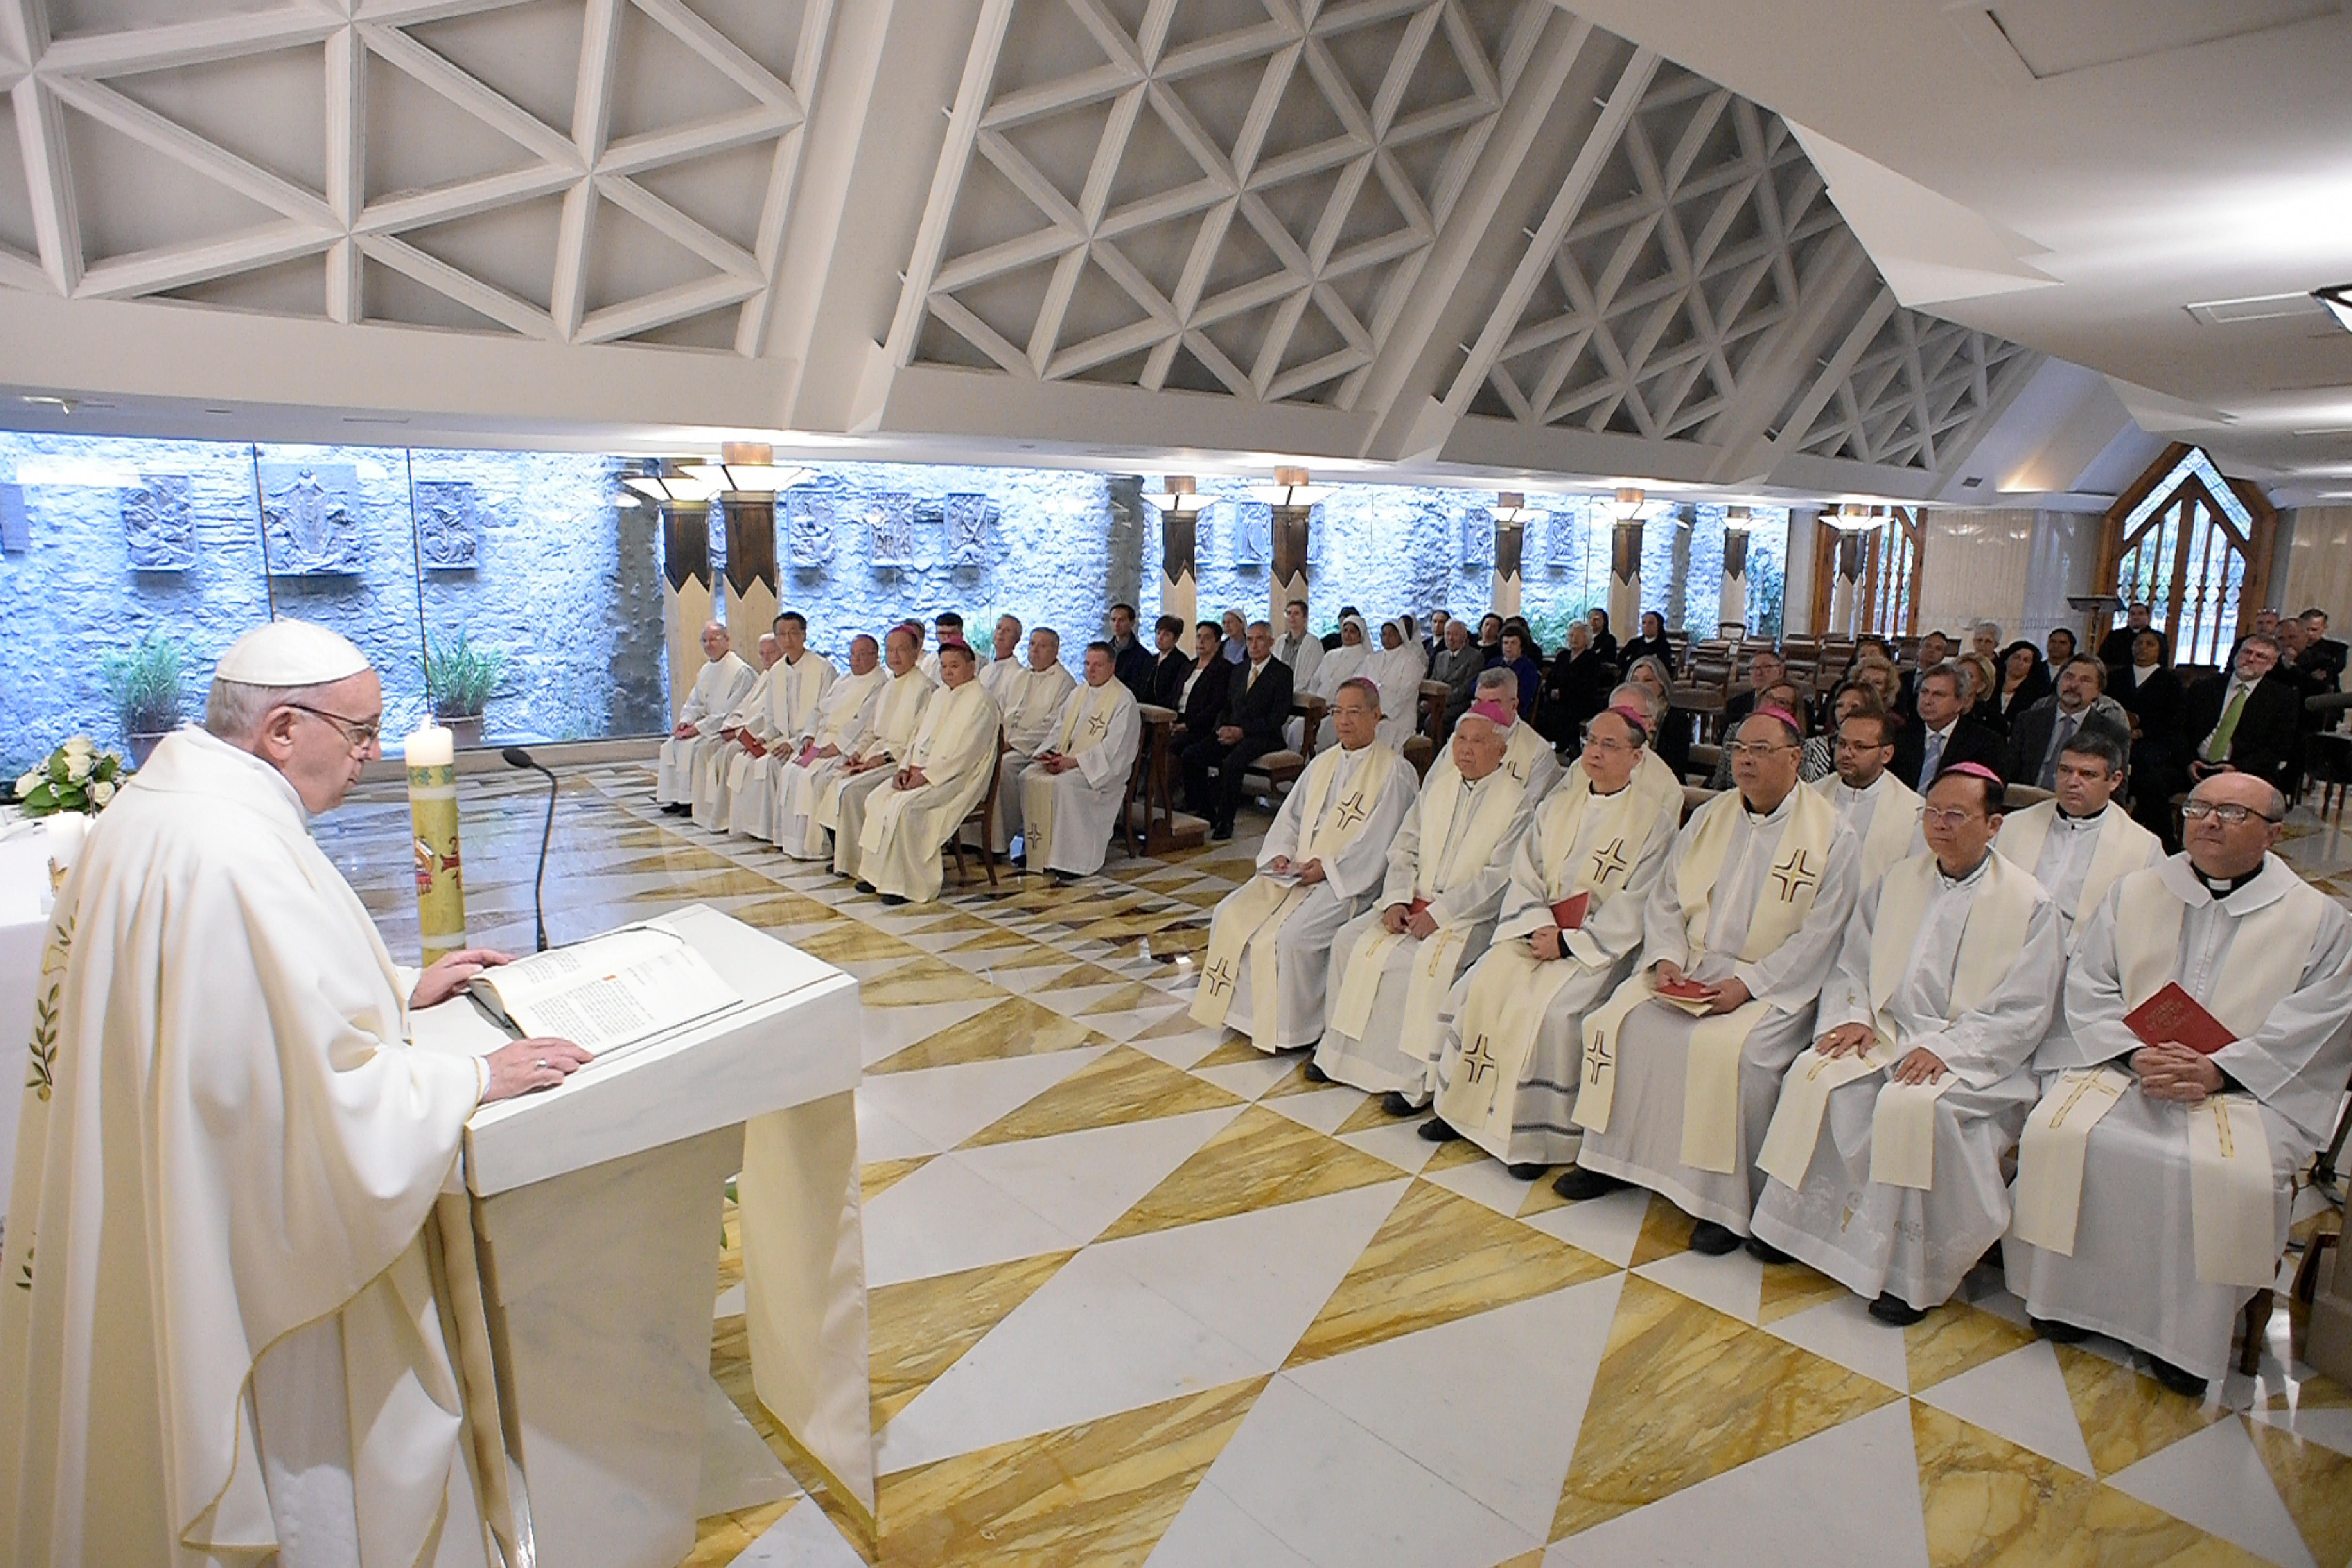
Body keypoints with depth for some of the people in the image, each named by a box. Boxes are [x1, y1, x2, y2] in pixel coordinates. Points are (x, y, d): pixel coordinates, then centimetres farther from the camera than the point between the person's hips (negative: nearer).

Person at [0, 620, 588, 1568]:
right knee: (302, 1456, 13)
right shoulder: (243, 861, -30)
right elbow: (331, 1096, -29)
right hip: (260, 1245, -10)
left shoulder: (147, 810, 2)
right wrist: (477, 1078, -16)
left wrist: (400, 989, 11)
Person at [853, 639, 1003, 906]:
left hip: (957, 780, -9)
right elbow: (920, 737, 20)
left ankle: (909, 884, -19)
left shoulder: (980, 701, -10)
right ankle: (877, 874, -2)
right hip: (923, 773, 9)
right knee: (877, 799, -7)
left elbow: (964, 753, -18)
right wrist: (907, 768, 2)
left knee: (904, 806, -27)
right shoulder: (941, 696, 19)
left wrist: (925, 776, -20)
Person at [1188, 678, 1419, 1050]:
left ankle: (1289, 1030, -9)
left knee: (1286, 936, -28)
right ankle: (1242, 1011, 2)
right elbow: (1290, 815, 16)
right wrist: (1281, 854, -3)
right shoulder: (1323, 763, 17)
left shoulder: (1394, 772, -6)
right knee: (1231, 914, -9)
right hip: (1296, 872, 7)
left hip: (1348, 881, -7)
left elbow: (1379, 842, -13)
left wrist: (1327, 867, -18)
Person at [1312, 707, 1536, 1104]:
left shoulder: (1518, 800, -7)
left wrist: (1438, 914, -19)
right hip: (1415, 903, 6)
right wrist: (1397, 901, -7)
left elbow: (1500, 878, -14)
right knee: (1350, 941, -13)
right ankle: (1342, 1051, -4)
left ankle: (1411, 1076, -19)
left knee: (1424, 963, -31)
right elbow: (1404, 849, 10)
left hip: (1471, 916, -6)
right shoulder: (1438, 785, 11)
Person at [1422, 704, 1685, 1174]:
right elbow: (1525, 870, 8)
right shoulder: (1559, 804, 13)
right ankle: (1465, 1104, -5)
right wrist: (1537, 925, -11)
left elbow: (1637, 905, -10)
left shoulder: (1654, 818, -3)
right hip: (1537, 928, 5)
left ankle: (1536, 1132, -14)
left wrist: (1569, 943, -16)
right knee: (1482, 988, -16)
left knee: (1549, 1009, -27)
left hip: (1601, 944, -5)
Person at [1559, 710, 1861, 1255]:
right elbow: (1665, 898, 10)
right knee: (1620, 1020, -14)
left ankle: (1724, 1200, -15)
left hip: (1772, 985, -5)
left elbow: (1820, 934, -11)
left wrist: (1746, 984, -20)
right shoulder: (1709, 817, 10)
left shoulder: (1830, 836, -5)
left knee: (1726, 1050, -30)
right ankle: (1610, 1158, 0)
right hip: (1690, 969, 5)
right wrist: (1667, 957, -8)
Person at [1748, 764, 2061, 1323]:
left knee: (1912, 1105, -32)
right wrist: (1855, 1017, -7)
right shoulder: (1896, 883, 12)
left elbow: (2022, 1012, -7)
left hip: (1972, 1056, -4)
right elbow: (1853, 964, 13)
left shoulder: (2028, 903, -2)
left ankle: (1912, 1266, -17)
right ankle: (1798, 1220, -7)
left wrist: (1944, 1048, -19)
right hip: (1888, 1034, 4)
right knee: (1815, 1076, -22)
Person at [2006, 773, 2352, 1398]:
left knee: (2231, 1174, -29)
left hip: (2247, 1084, -1)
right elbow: (2087, 986, 5)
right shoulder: (2132, 893, 12)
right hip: (2119, 1062, 2)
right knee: (2060, 1134, -25)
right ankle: (2066, 1295, -6)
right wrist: (2136, 1053, -13)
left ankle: (2186, 1334, -9)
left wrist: (2217, 1071, -17)